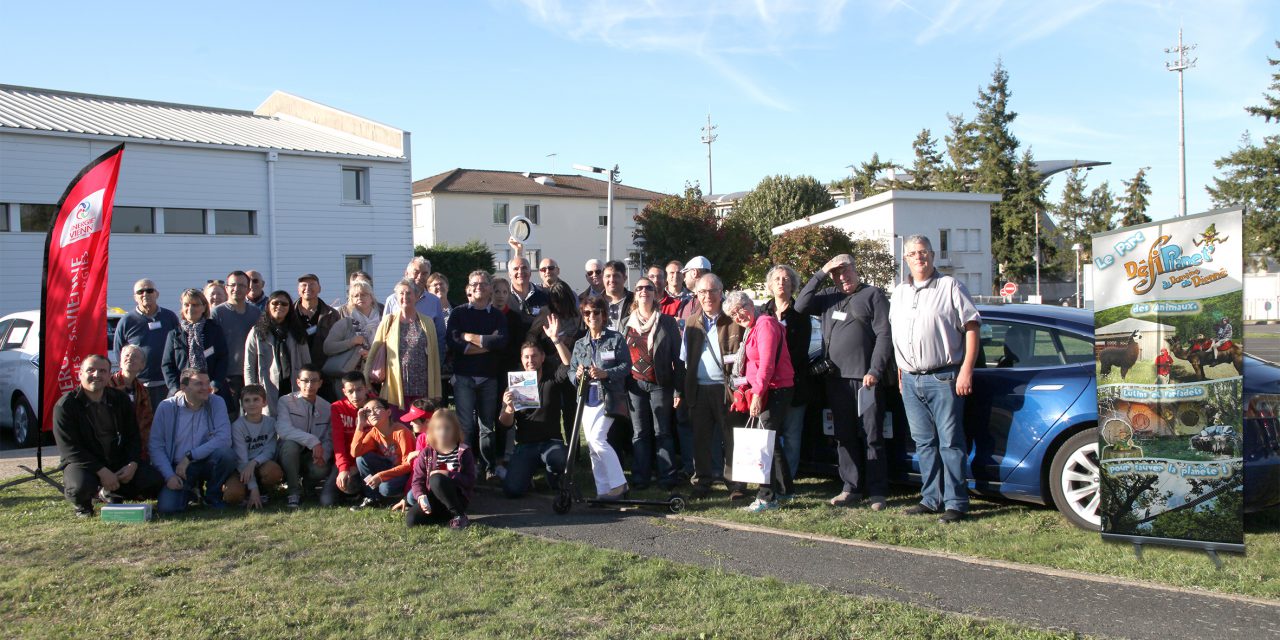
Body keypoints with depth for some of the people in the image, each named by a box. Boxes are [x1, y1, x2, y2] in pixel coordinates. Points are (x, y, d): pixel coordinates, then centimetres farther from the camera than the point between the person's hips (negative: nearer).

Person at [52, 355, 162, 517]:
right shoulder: (65, 405, -10)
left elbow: (133, 437, 7)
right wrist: (101, 471, -24)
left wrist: (132, 464, -13)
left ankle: (112, 493, 15)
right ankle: (83, 504, 3)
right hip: (83, 462, -4)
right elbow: (69, 449, -16)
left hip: (119, 461, 4)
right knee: (81, 486, -37)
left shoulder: (120, 399, 4)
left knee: (154, 482, -15)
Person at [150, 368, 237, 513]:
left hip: (207, 463, 0)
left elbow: (224, 438, -17)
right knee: (167, 507, -23)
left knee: (226, 453, -32)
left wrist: (189, 457, -20)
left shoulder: (216, 403, -6)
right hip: (177, 467, 0)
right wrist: (169, 476, -15)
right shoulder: (166, 407, -4)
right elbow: (155, 445, -4)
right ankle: (190, 490, 14)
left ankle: (213, 496, -3)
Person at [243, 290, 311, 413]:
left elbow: (307, 364, 14)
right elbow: (249, 366, 4)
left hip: (293, 389, 2)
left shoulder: (297, 333, 16)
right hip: (268, 392, -2)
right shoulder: (257, 333, 8)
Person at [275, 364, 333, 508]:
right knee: (289, 444, -36)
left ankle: (305, 484, 9)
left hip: (313, 458, 2)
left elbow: (329, 438, 0)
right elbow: (283, 430, -25)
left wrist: (323, 455, -22)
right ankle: (294, 491, -19)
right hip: (290, 455, -2)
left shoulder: (326, 407, 2)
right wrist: (312, 441, -33)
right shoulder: (286, 402, -9)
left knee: (321, 469, -32)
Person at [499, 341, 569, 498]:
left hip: (551, 442, 0)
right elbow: (505, 424, -1)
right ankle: (527, 475, 15)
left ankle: (552, 473, 3)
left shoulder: (552, 380, 7)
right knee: (512, 489, -21)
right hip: (524, 445, 0)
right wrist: (509, 409, -23)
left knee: (568, 460, -35)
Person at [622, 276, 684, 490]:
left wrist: (678, 389, -7)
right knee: (639, 433, 6)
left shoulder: (667, 322, 2)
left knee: (662, 433, 0)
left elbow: (677, 356, -1)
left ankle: (667, 478, 6)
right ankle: (640, 478, 11)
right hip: (635, 384, 3)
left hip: (660, 384, -3)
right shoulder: (626, 323, 11)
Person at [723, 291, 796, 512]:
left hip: (775, 391, -10)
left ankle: (766, 497, -8)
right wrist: (752, 391, 11)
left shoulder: (765, 324, -12)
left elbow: (767, 363, -19)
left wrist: (757, 394, -20)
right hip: (762, 392, 10)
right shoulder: (751, 329, 19)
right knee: (771, 441, 16)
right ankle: (784, 489, 26)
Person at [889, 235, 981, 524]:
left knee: (950, 443, -4)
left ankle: (956, 503, 1)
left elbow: (972, 328, -5)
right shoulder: (899, 293, 17)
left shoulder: (950, 287, -1)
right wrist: (900, 375, 12)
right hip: (911, 380, 6)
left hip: (943, 378, -6)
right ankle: (931, 499, 18)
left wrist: (966, 370, -12)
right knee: (924, 443, 10)